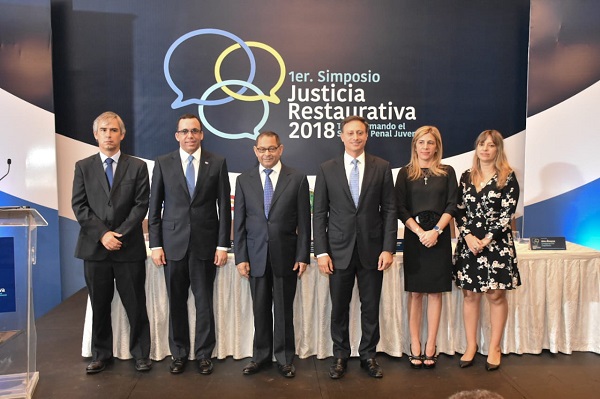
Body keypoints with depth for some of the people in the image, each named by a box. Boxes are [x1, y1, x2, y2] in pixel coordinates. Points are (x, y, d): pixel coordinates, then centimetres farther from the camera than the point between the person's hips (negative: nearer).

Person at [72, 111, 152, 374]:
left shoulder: (137, 167, 4)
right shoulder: (83, 167, 8)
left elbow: (141, 205, -3)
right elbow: (79, 206, 1)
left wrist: (119, 234, -12)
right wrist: (102, 234, -11)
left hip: (130, 247, -1)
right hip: (95, 247, 2)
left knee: (136, 304, 5)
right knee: (99, 306, 11)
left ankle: (141, 354, 19)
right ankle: (101, 354, 26)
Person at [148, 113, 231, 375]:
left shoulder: (217, 163, 2)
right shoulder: (163, 163, 4)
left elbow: (224, 206, 1)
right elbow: (155, 207, 5)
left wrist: (223, 245, -4)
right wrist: (155, 245, -1)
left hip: (206, 244, -1)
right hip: (173, 243, 1)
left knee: (204, 302, 6)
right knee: (176, 302, 10)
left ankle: (204, 354, 22)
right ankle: (178, 353, 26)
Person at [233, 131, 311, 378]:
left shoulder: (297, 179, -1)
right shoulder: (244, 180, 5)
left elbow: (304, 222, -1)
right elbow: (239, 223, 4)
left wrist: (303, 256, -5)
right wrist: (240, 257, -1)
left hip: (285, 255, -1)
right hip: (256, 256, 2)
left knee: (284, 310, 9)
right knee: (260, 309, 12)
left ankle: (284, 358, 24)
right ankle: (261, 355, 28)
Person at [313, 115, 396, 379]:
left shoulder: (382, 167, 3)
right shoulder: (326, 169, 2)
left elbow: (389, 210, 2)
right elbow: (319, 214, 1)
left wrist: (388, 248, -6)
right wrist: (321, 252, -5)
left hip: (372, 249, 0)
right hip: (339, 250, 0)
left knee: (370, 307, 10)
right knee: (339, 308, 9)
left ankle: (368, 355, 28)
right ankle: (340, 355, 27)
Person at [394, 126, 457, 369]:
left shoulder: (447, 172, 7)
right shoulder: (405, 173, 6)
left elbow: (451, 206, 1)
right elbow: (400, 208, -1)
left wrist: (436, 231, -13)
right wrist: (420, 232, -12)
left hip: (439, 236, 1)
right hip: (414, 235, 0)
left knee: (435, 292, 4)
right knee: (415, 292, 3)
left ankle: (430, 347, 12)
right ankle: (415, 347, 10)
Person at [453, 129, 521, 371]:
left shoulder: (507, 177, -2)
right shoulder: (466, 177, 9)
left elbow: (507, 213, -7)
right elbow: (459, 211, 6)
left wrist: (486, 239, -13)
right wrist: (468, 236, -8)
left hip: (496, 243, -3)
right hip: (469, 243, 3)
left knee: (496, 295, 4)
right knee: (470, 295, 7)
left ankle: (495, 348, 18)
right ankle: (471, 346, 19)